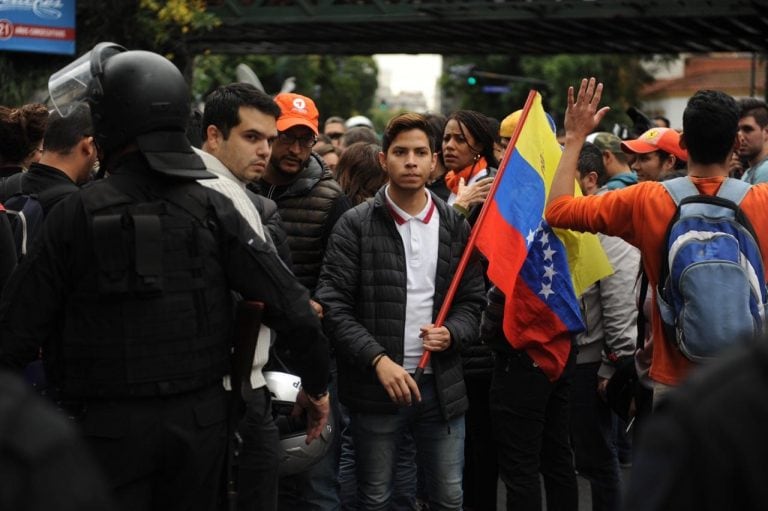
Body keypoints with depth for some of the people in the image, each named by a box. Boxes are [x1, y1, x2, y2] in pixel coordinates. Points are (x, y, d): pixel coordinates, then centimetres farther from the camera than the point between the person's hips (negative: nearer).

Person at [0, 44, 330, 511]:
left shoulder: (78, 214, -11)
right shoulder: (212, 209, -4)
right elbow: (292, 306, -6)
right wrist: (317, 384, 8)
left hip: (110, 425, -3)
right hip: (201, 419, 3)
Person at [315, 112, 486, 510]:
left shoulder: (454, 226, 8)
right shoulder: (355, 225, -3)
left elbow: (472, 299, 11)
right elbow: (332, 303, -8)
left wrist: (451, 333, -10)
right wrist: (377, 359, -18)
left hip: (441, 384, 3)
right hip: (375, 385, -2)